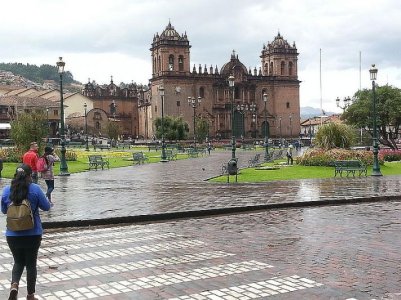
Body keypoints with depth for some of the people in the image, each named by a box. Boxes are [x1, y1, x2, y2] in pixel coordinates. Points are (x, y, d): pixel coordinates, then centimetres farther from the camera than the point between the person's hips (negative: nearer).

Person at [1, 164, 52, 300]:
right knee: (31, 263, 12)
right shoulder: (35, 189, -12)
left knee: (18, 262, 19)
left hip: (13, 235, 2)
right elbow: (46, 207, -2)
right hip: (33, 234, -2)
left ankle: (14, 285, -5)